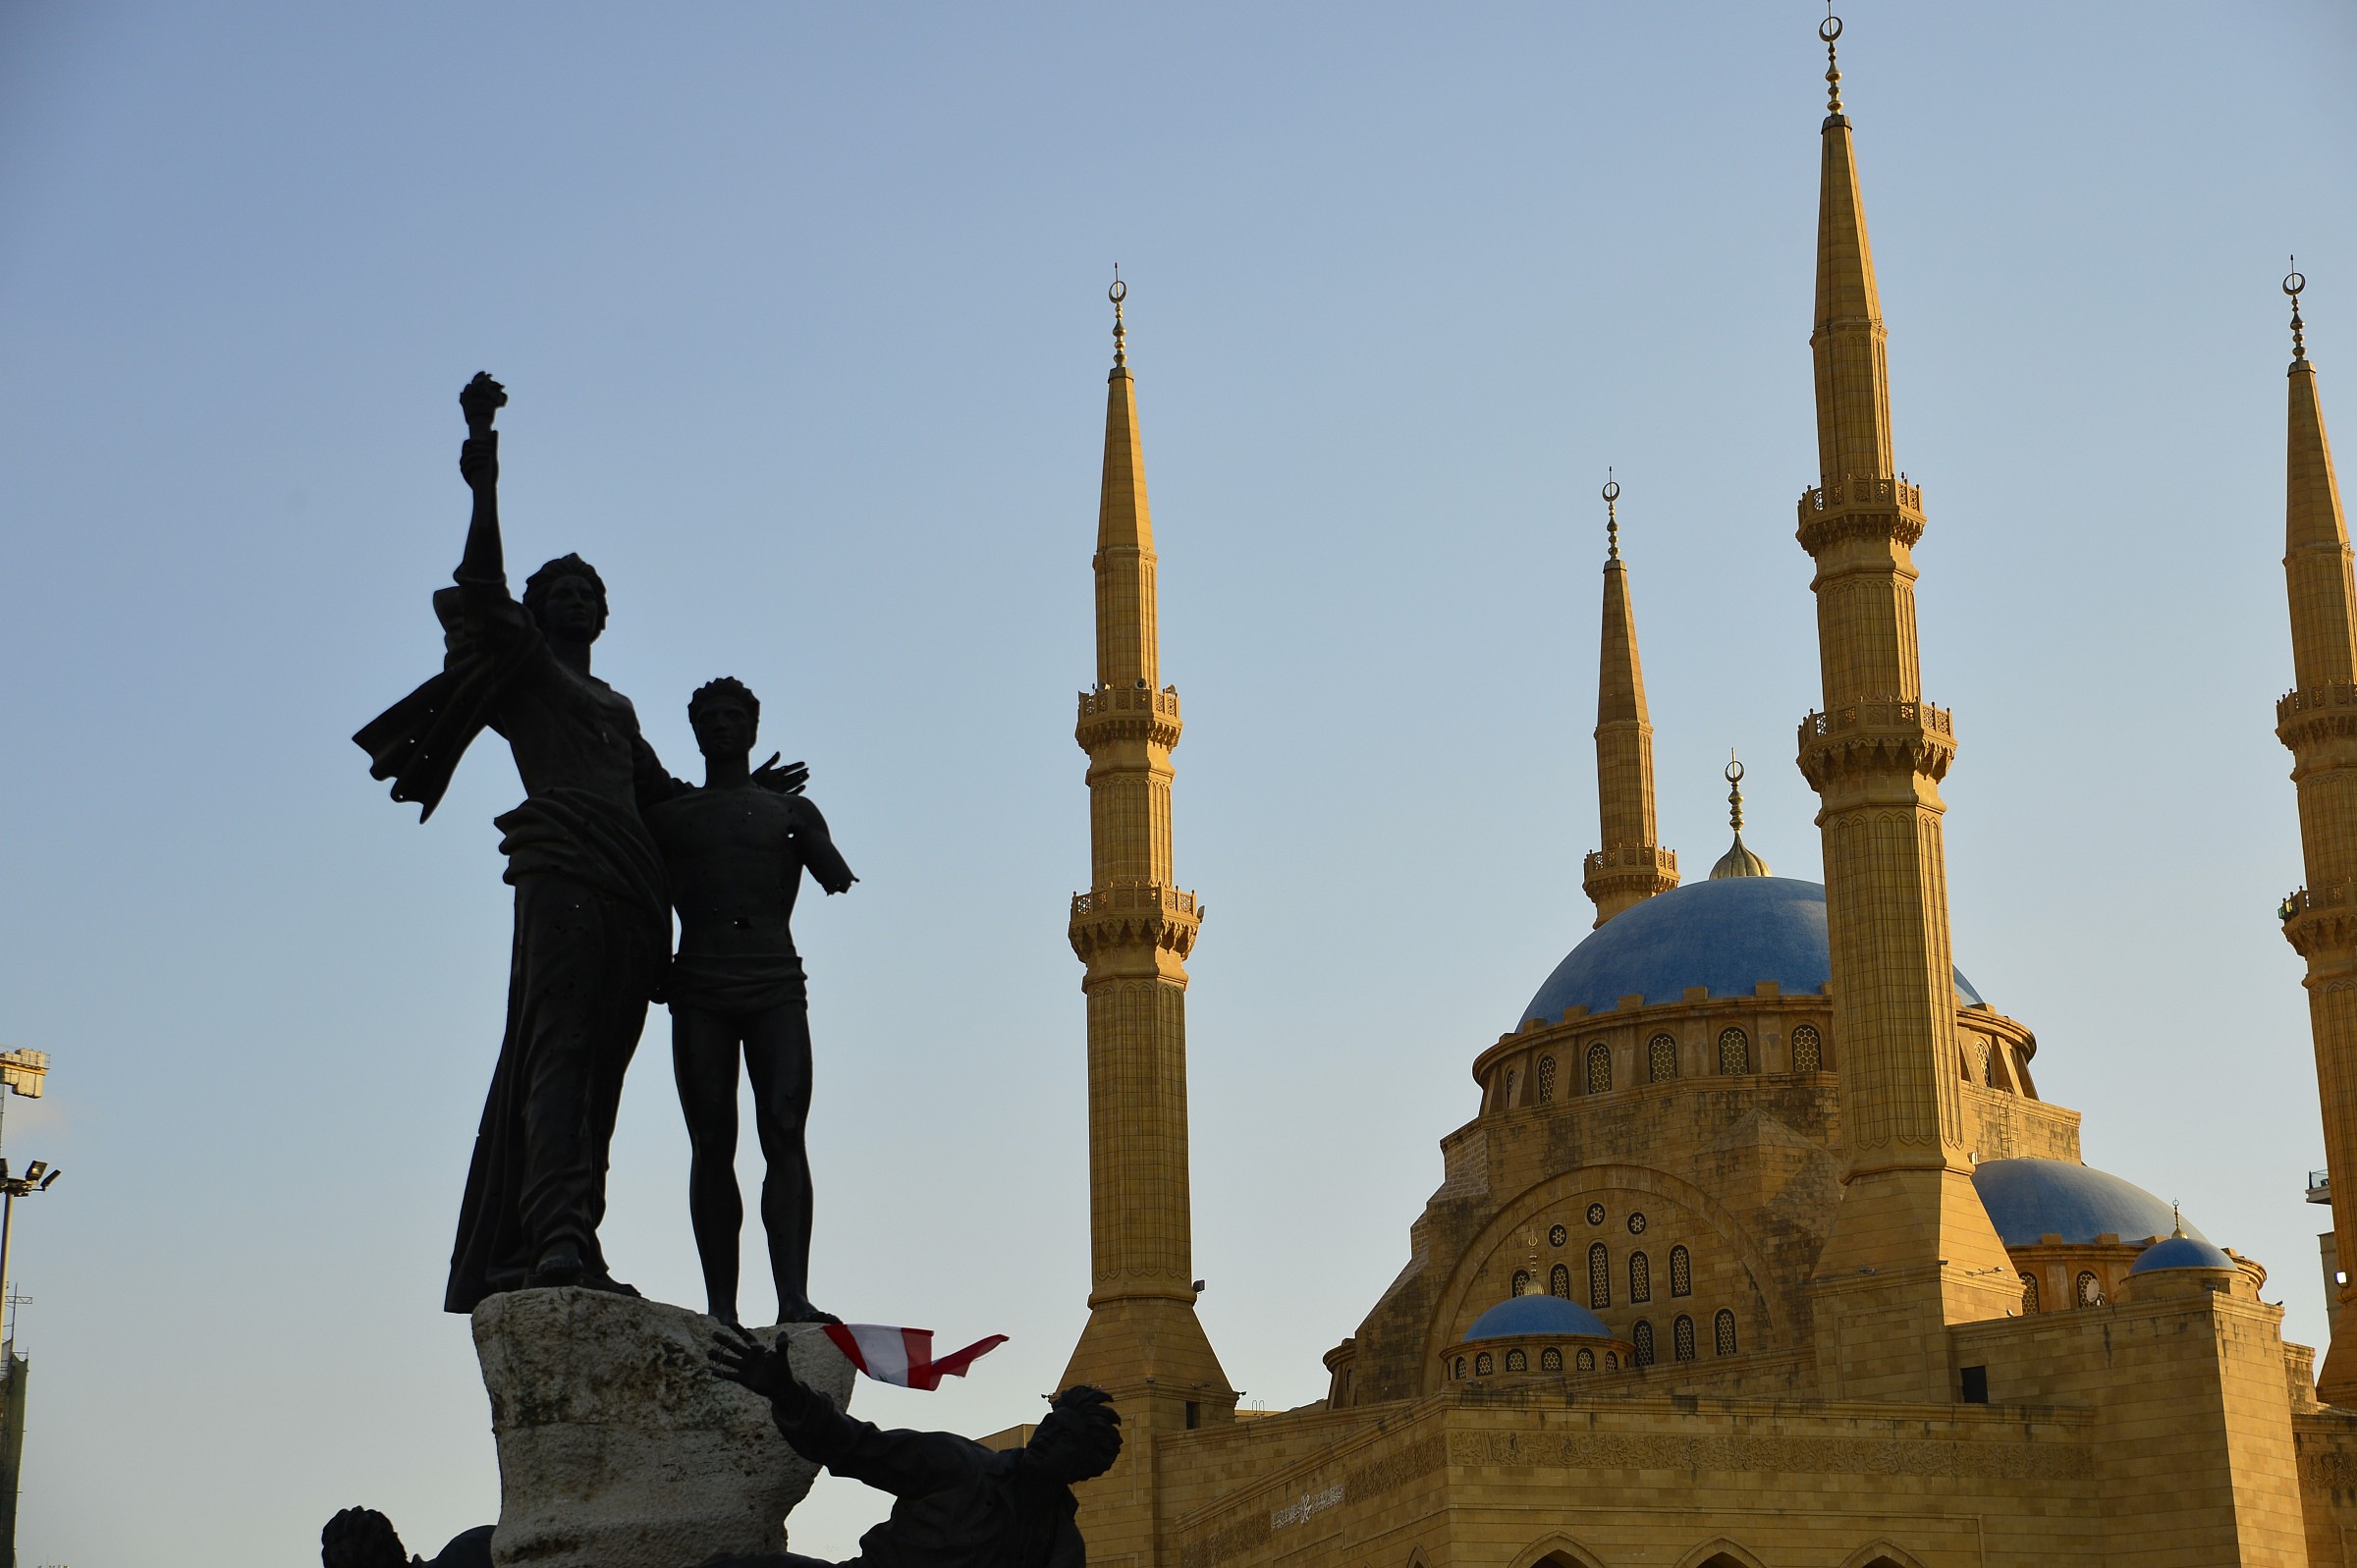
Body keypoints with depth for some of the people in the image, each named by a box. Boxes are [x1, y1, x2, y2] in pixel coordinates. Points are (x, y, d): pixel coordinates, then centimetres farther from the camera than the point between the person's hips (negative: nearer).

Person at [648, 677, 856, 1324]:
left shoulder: (790, 811, 20)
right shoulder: (669, 815, 20)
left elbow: (839, 880, 11)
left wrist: (803, 840, -1)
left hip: (776, 986, 0)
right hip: (700, 991, 0)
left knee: (785, 1133, -15)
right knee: (712, 1145, -6)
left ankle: (794, 1297, -25)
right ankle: (721, 1307, -9)